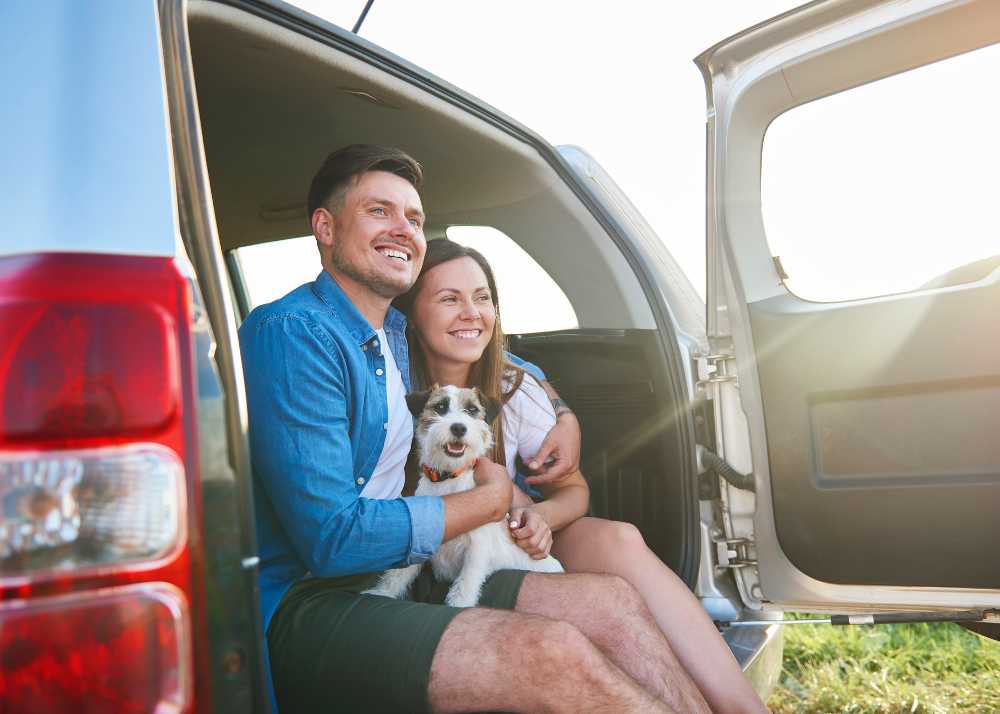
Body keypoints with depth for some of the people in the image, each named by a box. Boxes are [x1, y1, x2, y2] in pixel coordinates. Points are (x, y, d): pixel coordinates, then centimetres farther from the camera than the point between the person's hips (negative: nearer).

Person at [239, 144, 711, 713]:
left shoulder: (400, 337, 11)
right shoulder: (293, 334, -15)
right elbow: (332, 539, -22)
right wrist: (490, 499, -9)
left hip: (397, 575, 8)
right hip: (299, 605, -8)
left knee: (613, 603, -7)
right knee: (549, 650, -28)